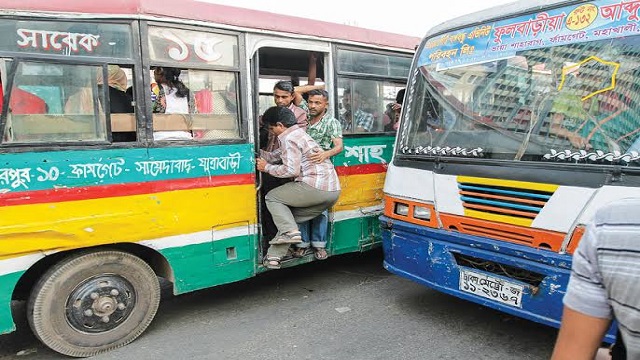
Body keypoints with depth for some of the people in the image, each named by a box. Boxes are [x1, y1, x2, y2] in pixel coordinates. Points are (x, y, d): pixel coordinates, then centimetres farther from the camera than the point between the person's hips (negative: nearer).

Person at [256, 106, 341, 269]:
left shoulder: (289, 138, -5)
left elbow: (291, 170, -15)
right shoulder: (299, 133, 25)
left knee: (272, 198, 9)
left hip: (315, 187, -10)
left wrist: (267, 168, -3)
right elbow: (275, 156, 27)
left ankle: (290, 231, -8)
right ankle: (274, 257, 17)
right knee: (290, 217, 19)